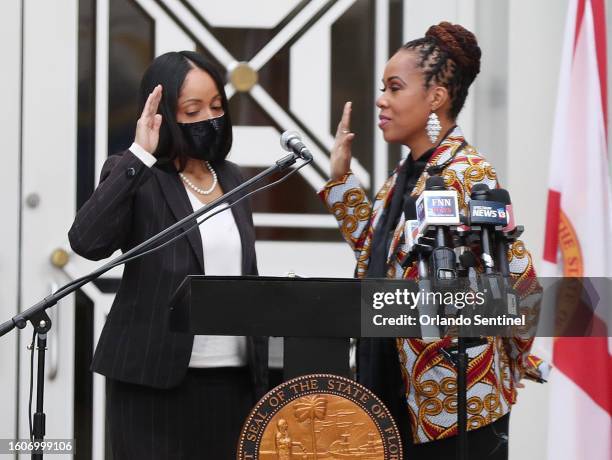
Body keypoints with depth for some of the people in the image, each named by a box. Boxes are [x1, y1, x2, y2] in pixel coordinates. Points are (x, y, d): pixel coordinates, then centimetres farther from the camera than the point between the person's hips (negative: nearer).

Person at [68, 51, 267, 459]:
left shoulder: (231, 178, 14)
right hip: (155, 383, -5)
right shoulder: (137, 179, -3)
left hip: (233, 381, 5)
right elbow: (87, 241, -22)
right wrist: (139, 156, -21)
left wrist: (262, 372, 14)